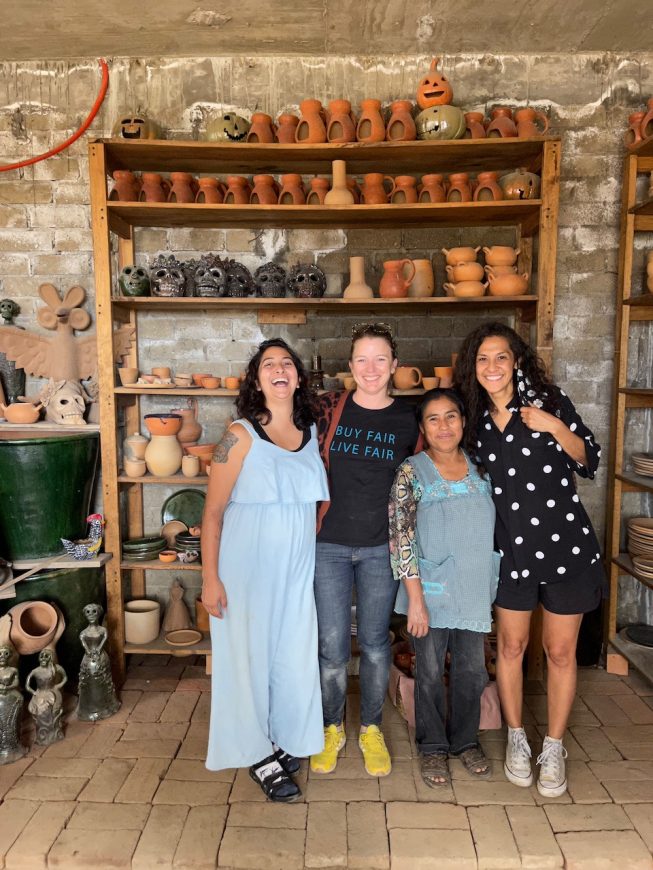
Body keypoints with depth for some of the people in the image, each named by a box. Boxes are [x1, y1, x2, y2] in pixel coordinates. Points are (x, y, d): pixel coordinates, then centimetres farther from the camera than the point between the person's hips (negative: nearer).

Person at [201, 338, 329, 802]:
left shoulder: (312, 432, 4)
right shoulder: (241, 435, -10)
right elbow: (213, 511, -9)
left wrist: (310, 542, 8)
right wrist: (210, 577, -12)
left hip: (297, 569, 5)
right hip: (247, 566, -4)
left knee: (297, 656, 12)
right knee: (249, 656, 7)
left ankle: (285, 741, 36)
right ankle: (259, 754, 27)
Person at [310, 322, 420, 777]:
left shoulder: (408, 419, -1)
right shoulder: (329, 408, -3)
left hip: (381, 548, 1)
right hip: (329, 544, 0)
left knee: (375, 642, 13)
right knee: (333, 646, 7)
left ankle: (372, 728, 34)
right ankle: (333, 728, 31)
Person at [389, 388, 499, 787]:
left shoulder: (479, 468, 4)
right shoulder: (412, 472, -9)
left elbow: (491, 529, 11)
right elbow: (401, 537, -12)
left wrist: (494, 590, 11)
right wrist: (415, 597, -16)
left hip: (475, 591, 4)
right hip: (432, 592, -3)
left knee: (472, 671, 14)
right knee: (430, 672, 10)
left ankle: (466, 740, 37)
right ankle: (433, 747, 31)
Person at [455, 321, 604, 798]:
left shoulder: (548, 400, -8)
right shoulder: (477, 419, 2)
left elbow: (591, 462, -5)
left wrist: (555, 427, -19)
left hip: (566, 545, -3)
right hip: (513, 549, 3)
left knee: (560, 651, 9)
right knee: (511, 645, 13)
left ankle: (554, 750, 29)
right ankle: (517, 739, 34)